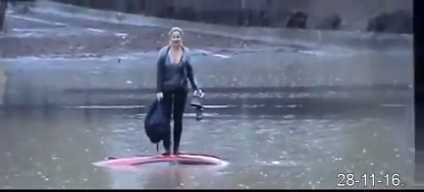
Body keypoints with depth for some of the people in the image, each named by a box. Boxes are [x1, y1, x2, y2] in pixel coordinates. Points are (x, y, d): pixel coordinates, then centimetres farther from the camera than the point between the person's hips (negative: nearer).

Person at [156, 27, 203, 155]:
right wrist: (159, 90, -11)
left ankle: (176, 147, 13)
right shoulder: (163, 52, -8)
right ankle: (167, 147, 0)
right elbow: (159, 72, -7)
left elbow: (190, 72, 4)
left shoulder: (186, 53, -5)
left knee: (178, 118, 7)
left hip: (181, 89, 1)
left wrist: (195, 88, 6)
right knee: (166, 118, -3)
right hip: (166, 89, -1)